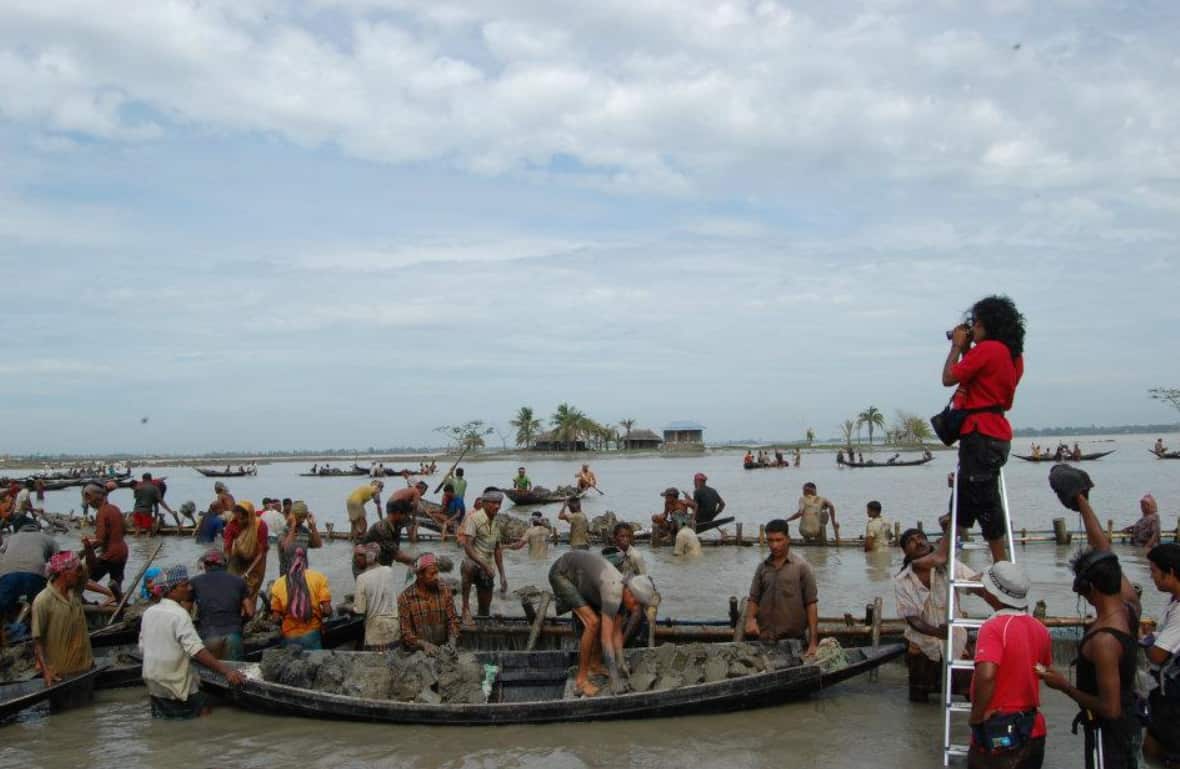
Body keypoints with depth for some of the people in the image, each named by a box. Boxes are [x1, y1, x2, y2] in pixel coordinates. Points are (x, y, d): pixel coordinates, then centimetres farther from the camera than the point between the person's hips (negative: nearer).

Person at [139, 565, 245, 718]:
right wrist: (226, 670, -31)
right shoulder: (179, 614, -18)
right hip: (175, 682, -8)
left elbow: (142, 648, 13)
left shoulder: (149, 612, 5)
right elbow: (197, 650, -27)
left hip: (153, 681, 8)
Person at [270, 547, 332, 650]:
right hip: (312, 634, -1)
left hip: (289, 638, 1)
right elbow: (327, 611, -8)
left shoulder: (278, 584, -1)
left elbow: (276, 619, 0)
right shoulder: (318, 578, -4)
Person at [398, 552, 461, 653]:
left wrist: (452, 641, -13)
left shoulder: (445, 591, 4)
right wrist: (424, 644, -20)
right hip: (417, 652, -2)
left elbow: (453, 620, 5)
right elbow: (405, 633, -5)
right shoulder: (405, 597, -5)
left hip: (443, 648, 2)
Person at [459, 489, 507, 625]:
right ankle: (466, 608, -33)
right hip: (473, 564, -7)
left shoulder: (498, 523, 10)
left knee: (485, 608, 9)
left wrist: (502, 575, 15)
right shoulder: (474, 518, -12)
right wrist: (484, 565, -28)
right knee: (469, 568, -41)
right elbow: (467, 546, -21)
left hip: (487, 569, 7)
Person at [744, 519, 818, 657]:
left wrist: (813, 642, -11)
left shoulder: (801, 567, -4)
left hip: (794, 639, -3)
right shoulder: (762, 567, 9)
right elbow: (753, 599, 10)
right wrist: (750, 618, -11)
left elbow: (811, 603, -6)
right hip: (764, 639, 3)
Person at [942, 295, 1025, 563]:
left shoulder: (987, 349, -13)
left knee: (984, 500, -5)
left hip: (981, 433, -10)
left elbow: (949, 378, -12)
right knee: (964, 495, 16)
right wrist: (966, 350, 16)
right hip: (997, 432, 10)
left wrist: (958, 346, 0)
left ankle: (1001, 564, 0)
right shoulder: (1012, 354, 15)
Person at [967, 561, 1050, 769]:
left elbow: (986, 675, -34)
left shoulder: (994, 627, -21)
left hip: (997, 734, -7)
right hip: (1033, 731, 7)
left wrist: (976, 717, -21)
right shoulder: (1039, 629, 3)